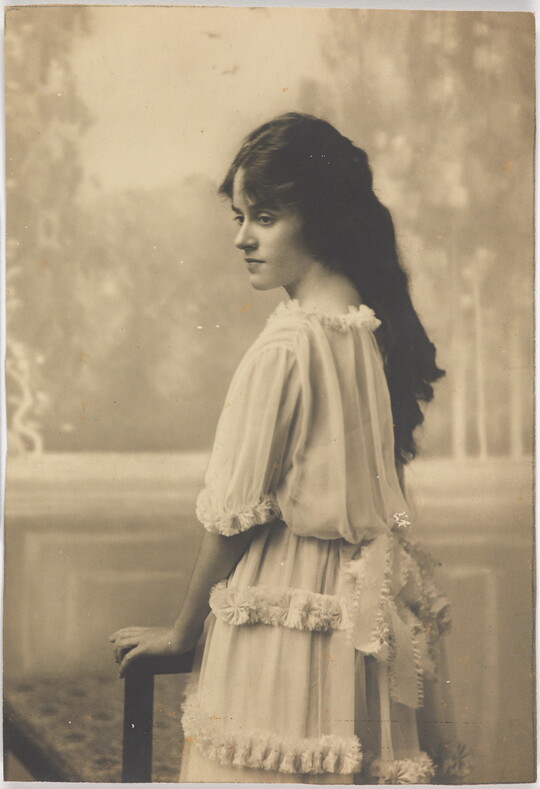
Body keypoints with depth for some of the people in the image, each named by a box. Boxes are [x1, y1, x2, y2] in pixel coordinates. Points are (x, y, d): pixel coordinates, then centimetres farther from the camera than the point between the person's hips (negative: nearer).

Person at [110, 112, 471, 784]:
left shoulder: (287, 343, -19)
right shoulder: (375, 326, 3)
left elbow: (234, 515, -13)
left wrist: (182, 630, 0)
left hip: (290, 611, -7)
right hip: (368, 603, 7)